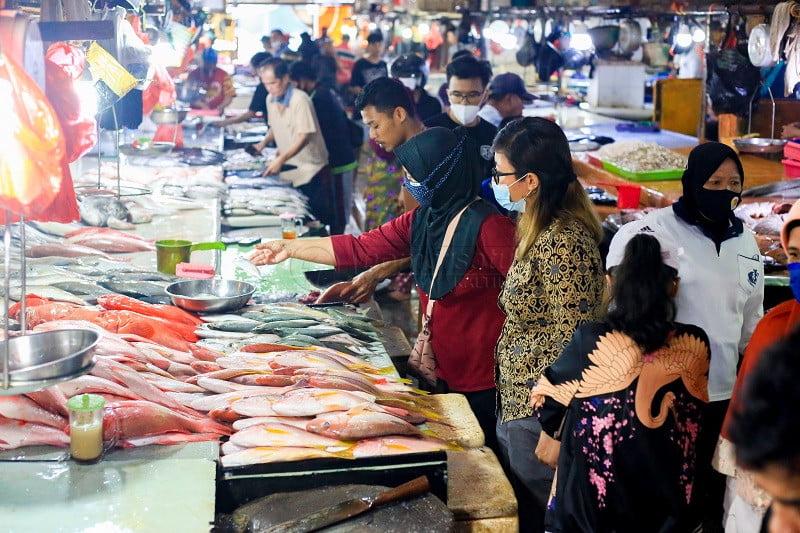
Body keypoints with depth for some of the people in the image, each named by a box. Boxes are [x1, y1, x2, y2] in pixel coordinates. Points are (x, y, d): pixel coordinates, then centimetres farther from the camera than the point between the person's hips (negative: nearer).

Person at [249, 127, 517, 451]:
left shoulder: (487, 225, -20)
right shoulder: (420, 221, 4)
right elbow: (360, 249, 7)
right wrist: (290, 249, 7)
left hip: (486, 381, -7)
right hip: (447, 372, 7)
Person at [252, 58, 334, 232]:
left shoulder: (300, 100, -17)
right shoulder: (271, 100, 5)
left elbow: (304, 136, -21)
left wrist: (281, 159, -30)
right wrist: (264, 143, 1)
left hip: (311, 170, -7)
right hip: (288, 171, 7)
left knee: (320, 221, -3)